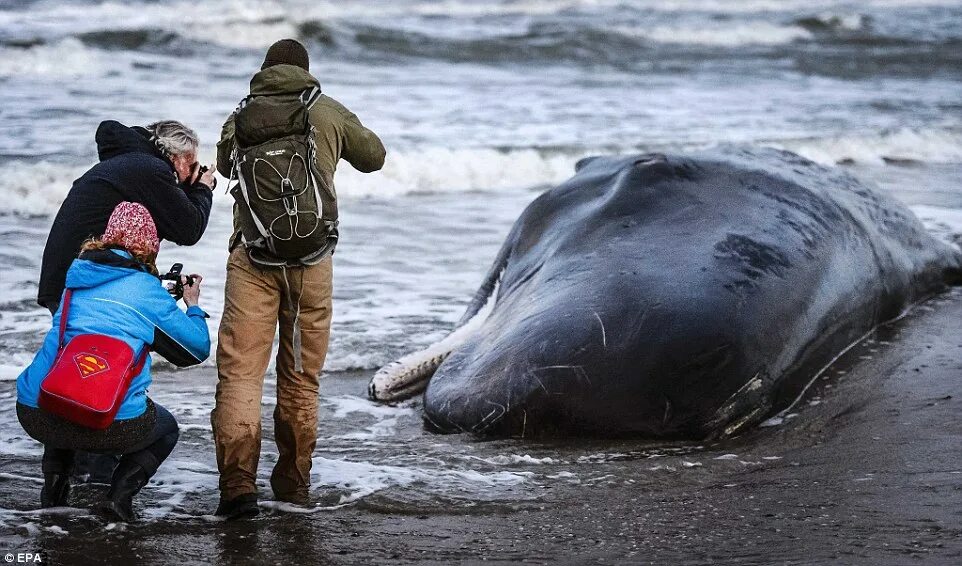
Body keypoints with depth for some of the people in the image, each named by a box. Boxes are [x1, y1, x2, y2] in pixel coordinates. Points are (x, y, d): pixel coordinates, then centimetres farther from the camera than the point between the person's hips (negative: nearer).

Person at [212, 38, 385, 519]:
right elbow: (373, 157, 23)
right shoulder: (329, 112, 8)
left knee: (240, 371, -3)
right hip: (311, 257, 1)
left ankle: (238, 483, -16)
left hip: (252, 254, -1)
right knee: (301, 376, 13)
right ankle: (293, 481, 21)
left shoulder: (242, 115, 11)